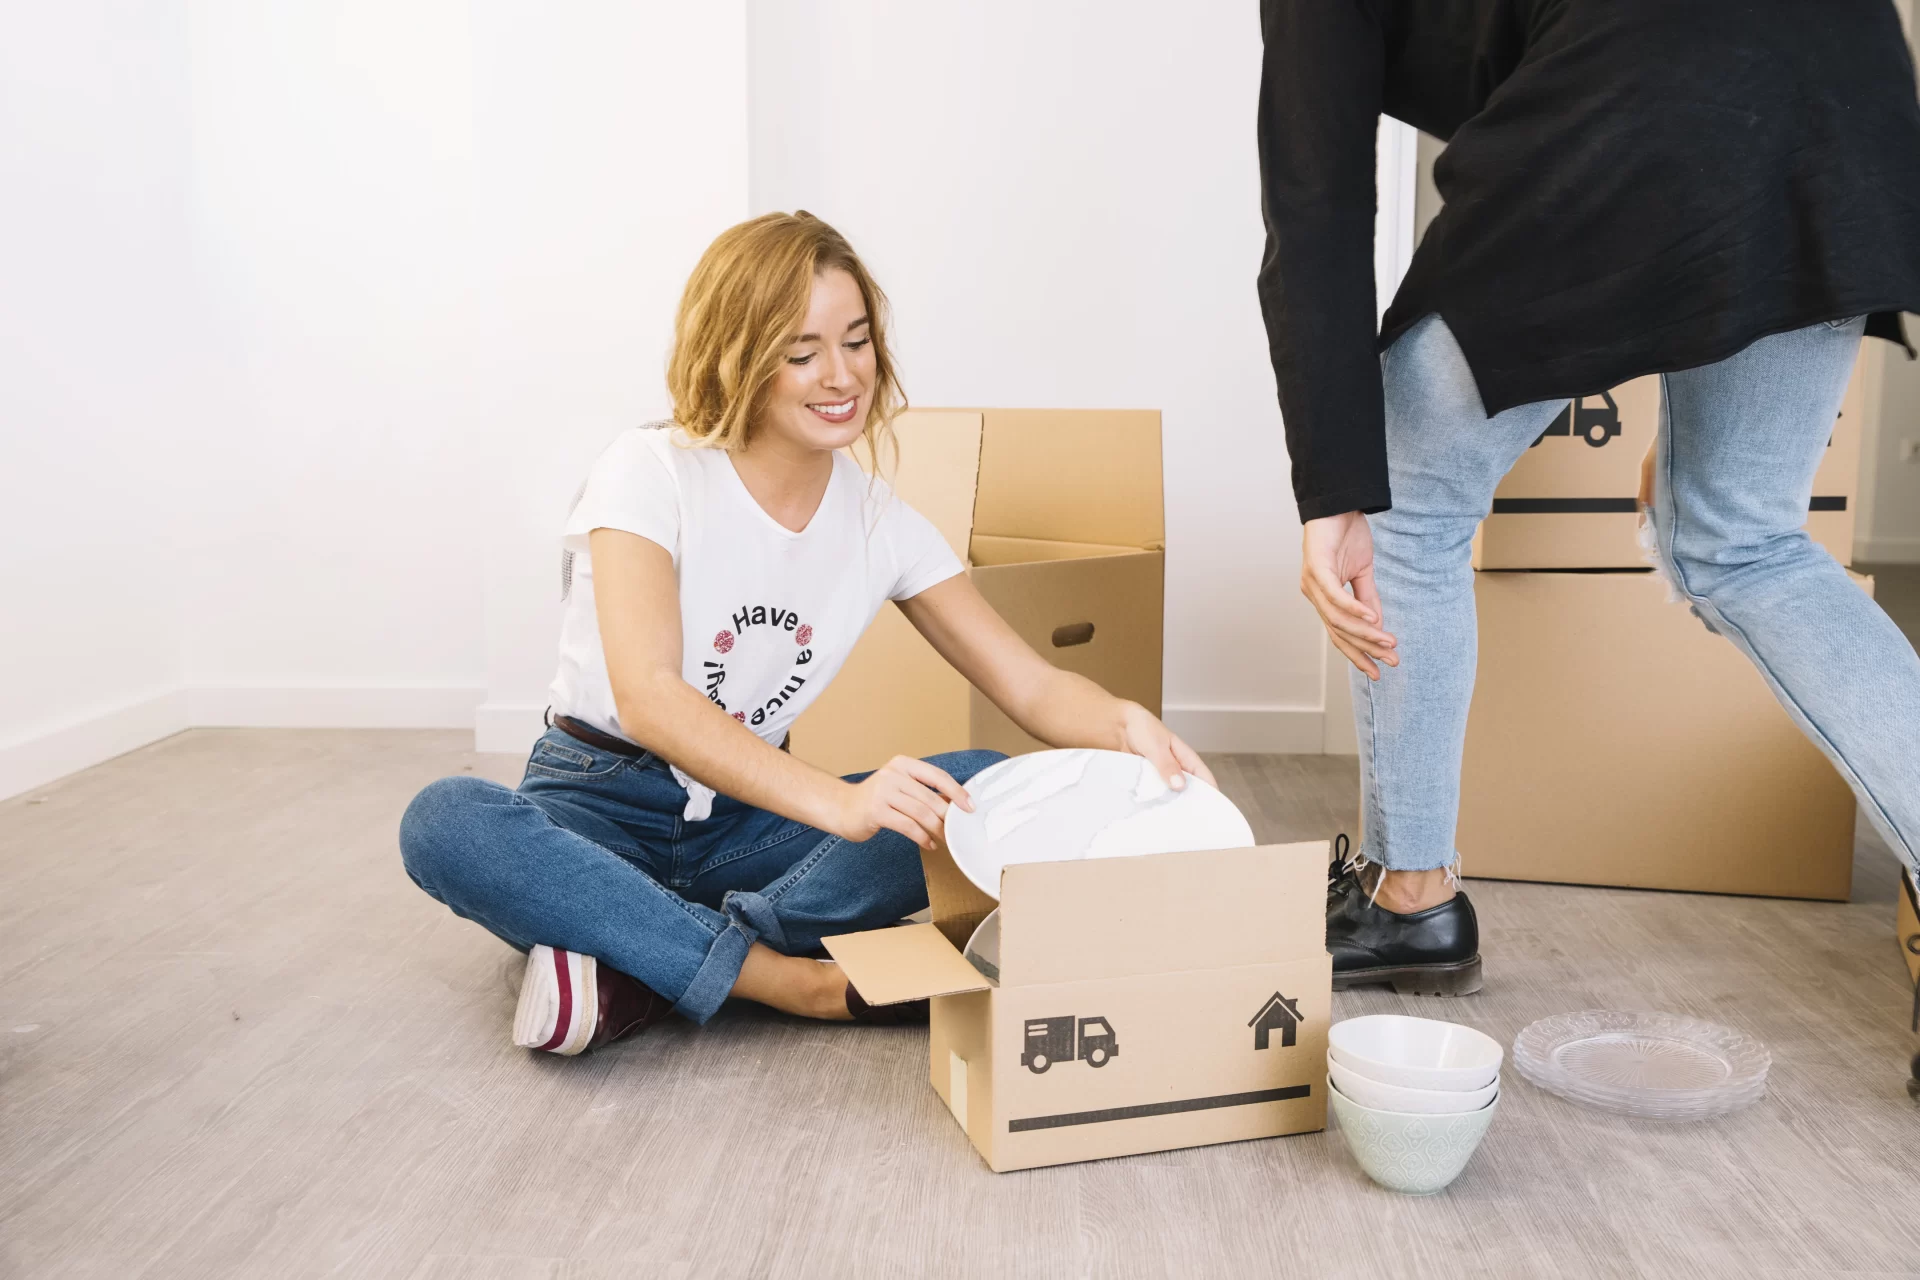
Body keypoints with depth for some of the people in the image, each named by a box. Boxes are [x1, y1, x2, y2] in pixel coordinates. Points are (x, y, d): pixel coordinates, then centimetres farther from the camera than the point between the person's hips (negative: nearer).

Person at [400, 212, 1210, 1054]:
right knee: (445, 822, -35)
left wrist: (1123, 723, -28)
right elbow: (646, 697, -28)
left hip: (744, 821, 4)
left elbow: (1034, 687, -3)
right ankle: (800, 983, -30)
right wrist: (837, 802, -44)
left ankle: (636, 971, -28)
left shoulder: (881, 522, 0)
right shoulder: (650, 473, -14)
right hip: (602, 802, -3)